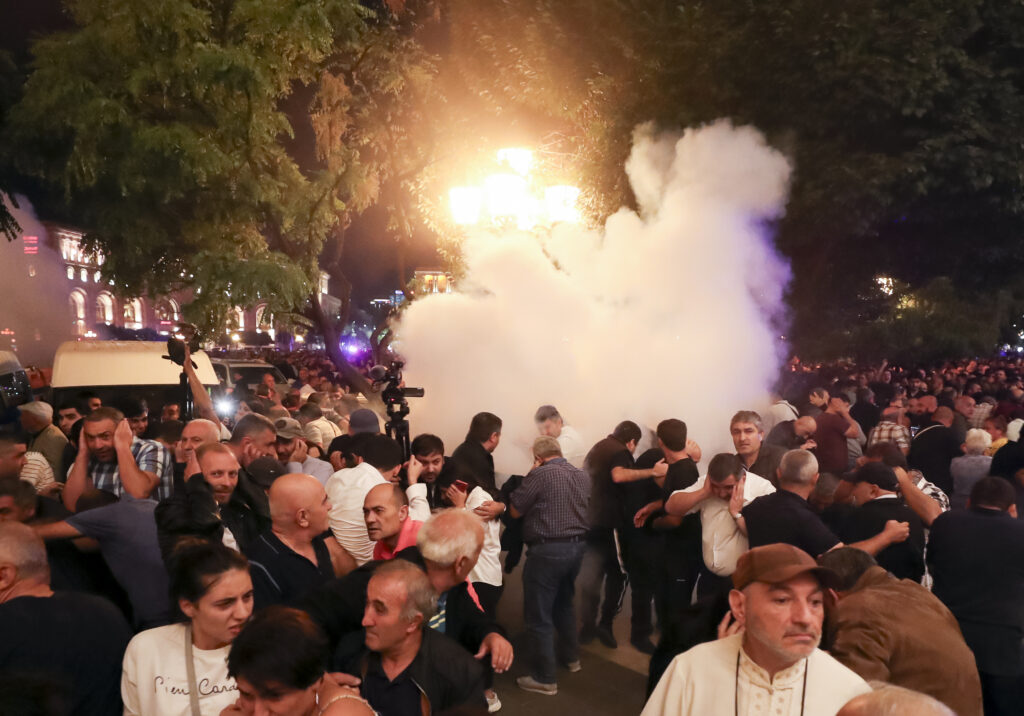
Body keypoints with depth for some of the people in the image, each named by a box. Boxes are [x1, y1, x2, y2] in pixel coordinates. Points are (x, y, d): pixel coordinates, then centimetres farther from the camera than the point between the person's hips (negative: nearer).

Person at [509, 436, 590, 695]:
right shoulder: (583, 476, 8)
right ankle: (571, 657, 41)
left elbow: (515, 510, -7)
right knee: (564, 603, 28)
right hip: (577, 546, 8)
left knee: (539, 614, 2)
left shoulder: (540, 474, -13)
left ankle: (544, 678, 8)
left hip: (547, 550, -8)